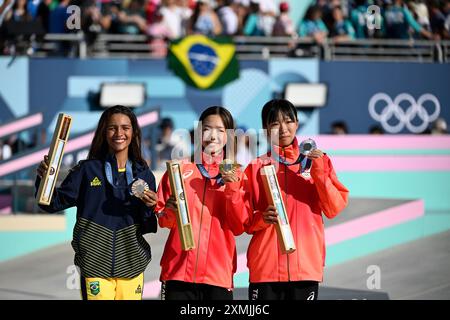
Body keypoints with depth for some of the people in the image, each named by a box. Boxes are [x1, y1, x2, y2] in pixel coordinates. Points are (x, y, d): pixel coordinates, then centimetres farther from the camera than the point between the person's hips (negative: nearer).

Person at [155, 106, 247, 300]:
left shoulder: (235, 175, 10)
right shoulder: (181, 168, 9)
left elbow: (239, 227, 1)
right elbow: (162, 221, 9)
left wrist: (232, 189, -11)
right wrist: (169, 212, -13)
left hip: (218, 272, 0)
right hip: (179, 270, 0)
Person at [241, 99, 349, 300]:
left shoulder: (318, 162, 10)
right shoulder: (256, 168, 8)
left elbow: (334, 209, 2)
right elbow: (244, 220, 7)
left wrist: (320, 173, -10)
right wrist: (262, 218, -14)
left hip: (306, 266, 0)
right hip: (265, 267, 0)